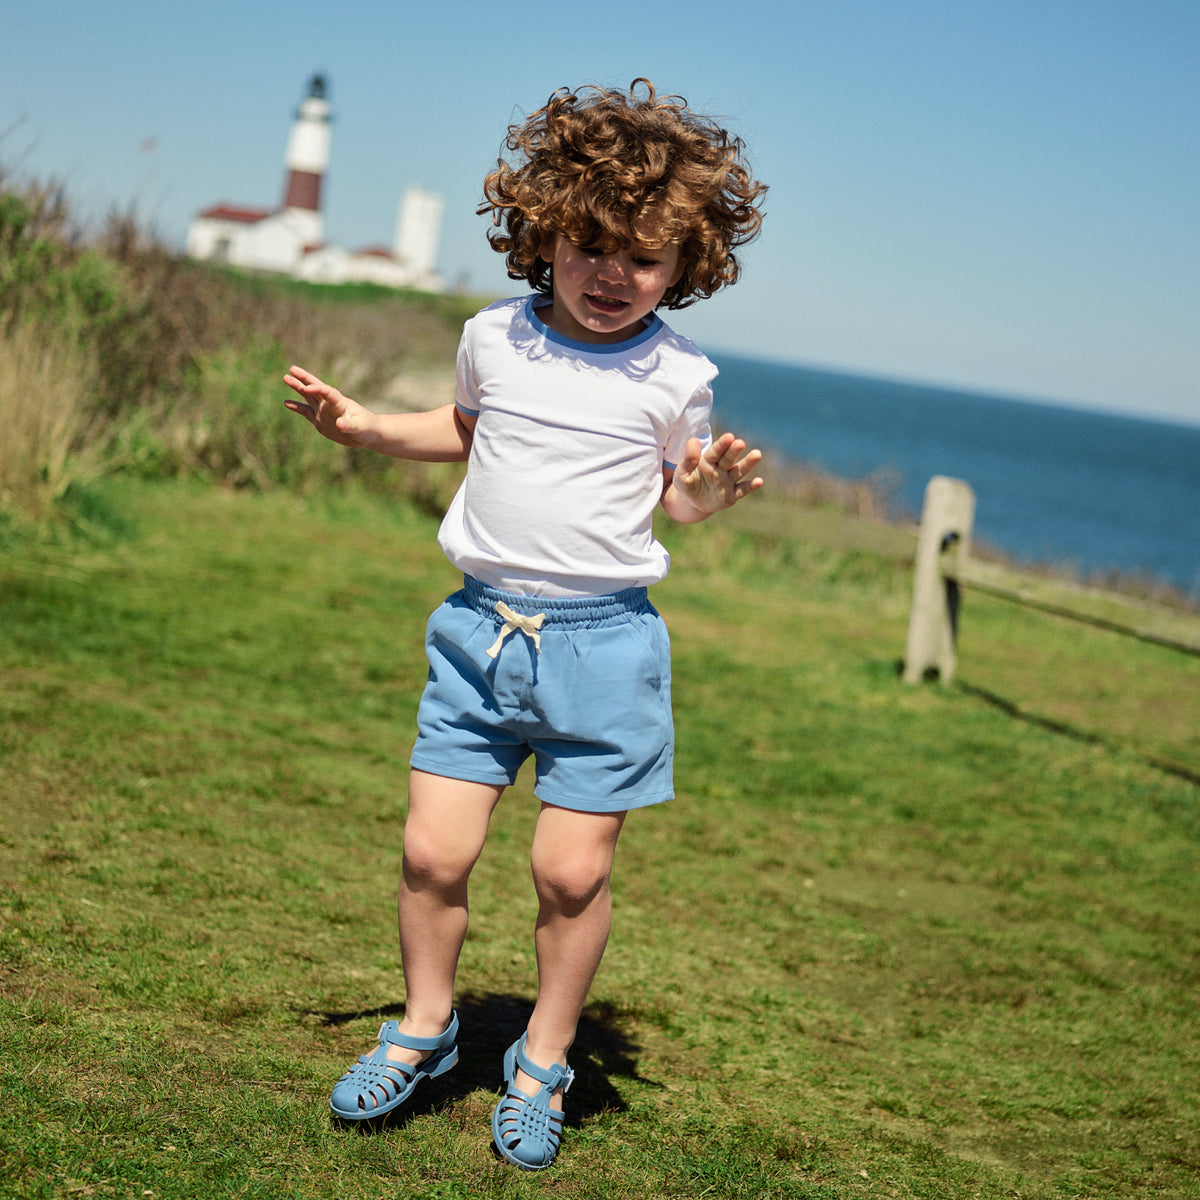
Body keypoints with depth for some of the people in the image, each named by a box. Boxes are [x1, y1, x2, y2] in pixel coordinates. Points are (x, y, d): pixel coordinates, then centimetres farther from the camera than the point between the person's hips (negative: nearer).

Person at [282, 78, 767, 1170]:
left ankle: (544, 1059, 23)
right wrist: (358, 423, 13)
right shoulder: (495, 339, 5)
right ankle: (425, 1028, 28)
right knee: (434, 851, 2)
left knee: (572, 871, -1)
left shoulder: (675, 376, -2)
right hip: (481, 627, 3)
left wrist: (711, 489, -12)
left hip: (603, 640, -2)